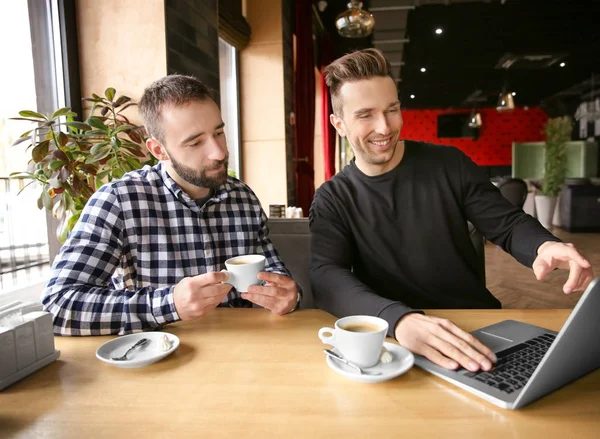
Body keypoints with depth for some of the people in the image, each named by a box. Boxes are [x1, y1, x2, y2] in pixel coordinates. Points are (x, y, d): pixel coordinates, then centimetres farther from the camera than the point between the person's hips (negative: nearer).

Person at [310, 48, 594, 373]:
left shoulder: (448, 165, 0)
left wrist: (544, 246, -20)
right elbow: (326, 277, -19)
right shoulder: (332, 200, -4)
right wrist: (398, 319, -37)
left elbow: (507, 224, 5)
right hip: (393, 338, -1)